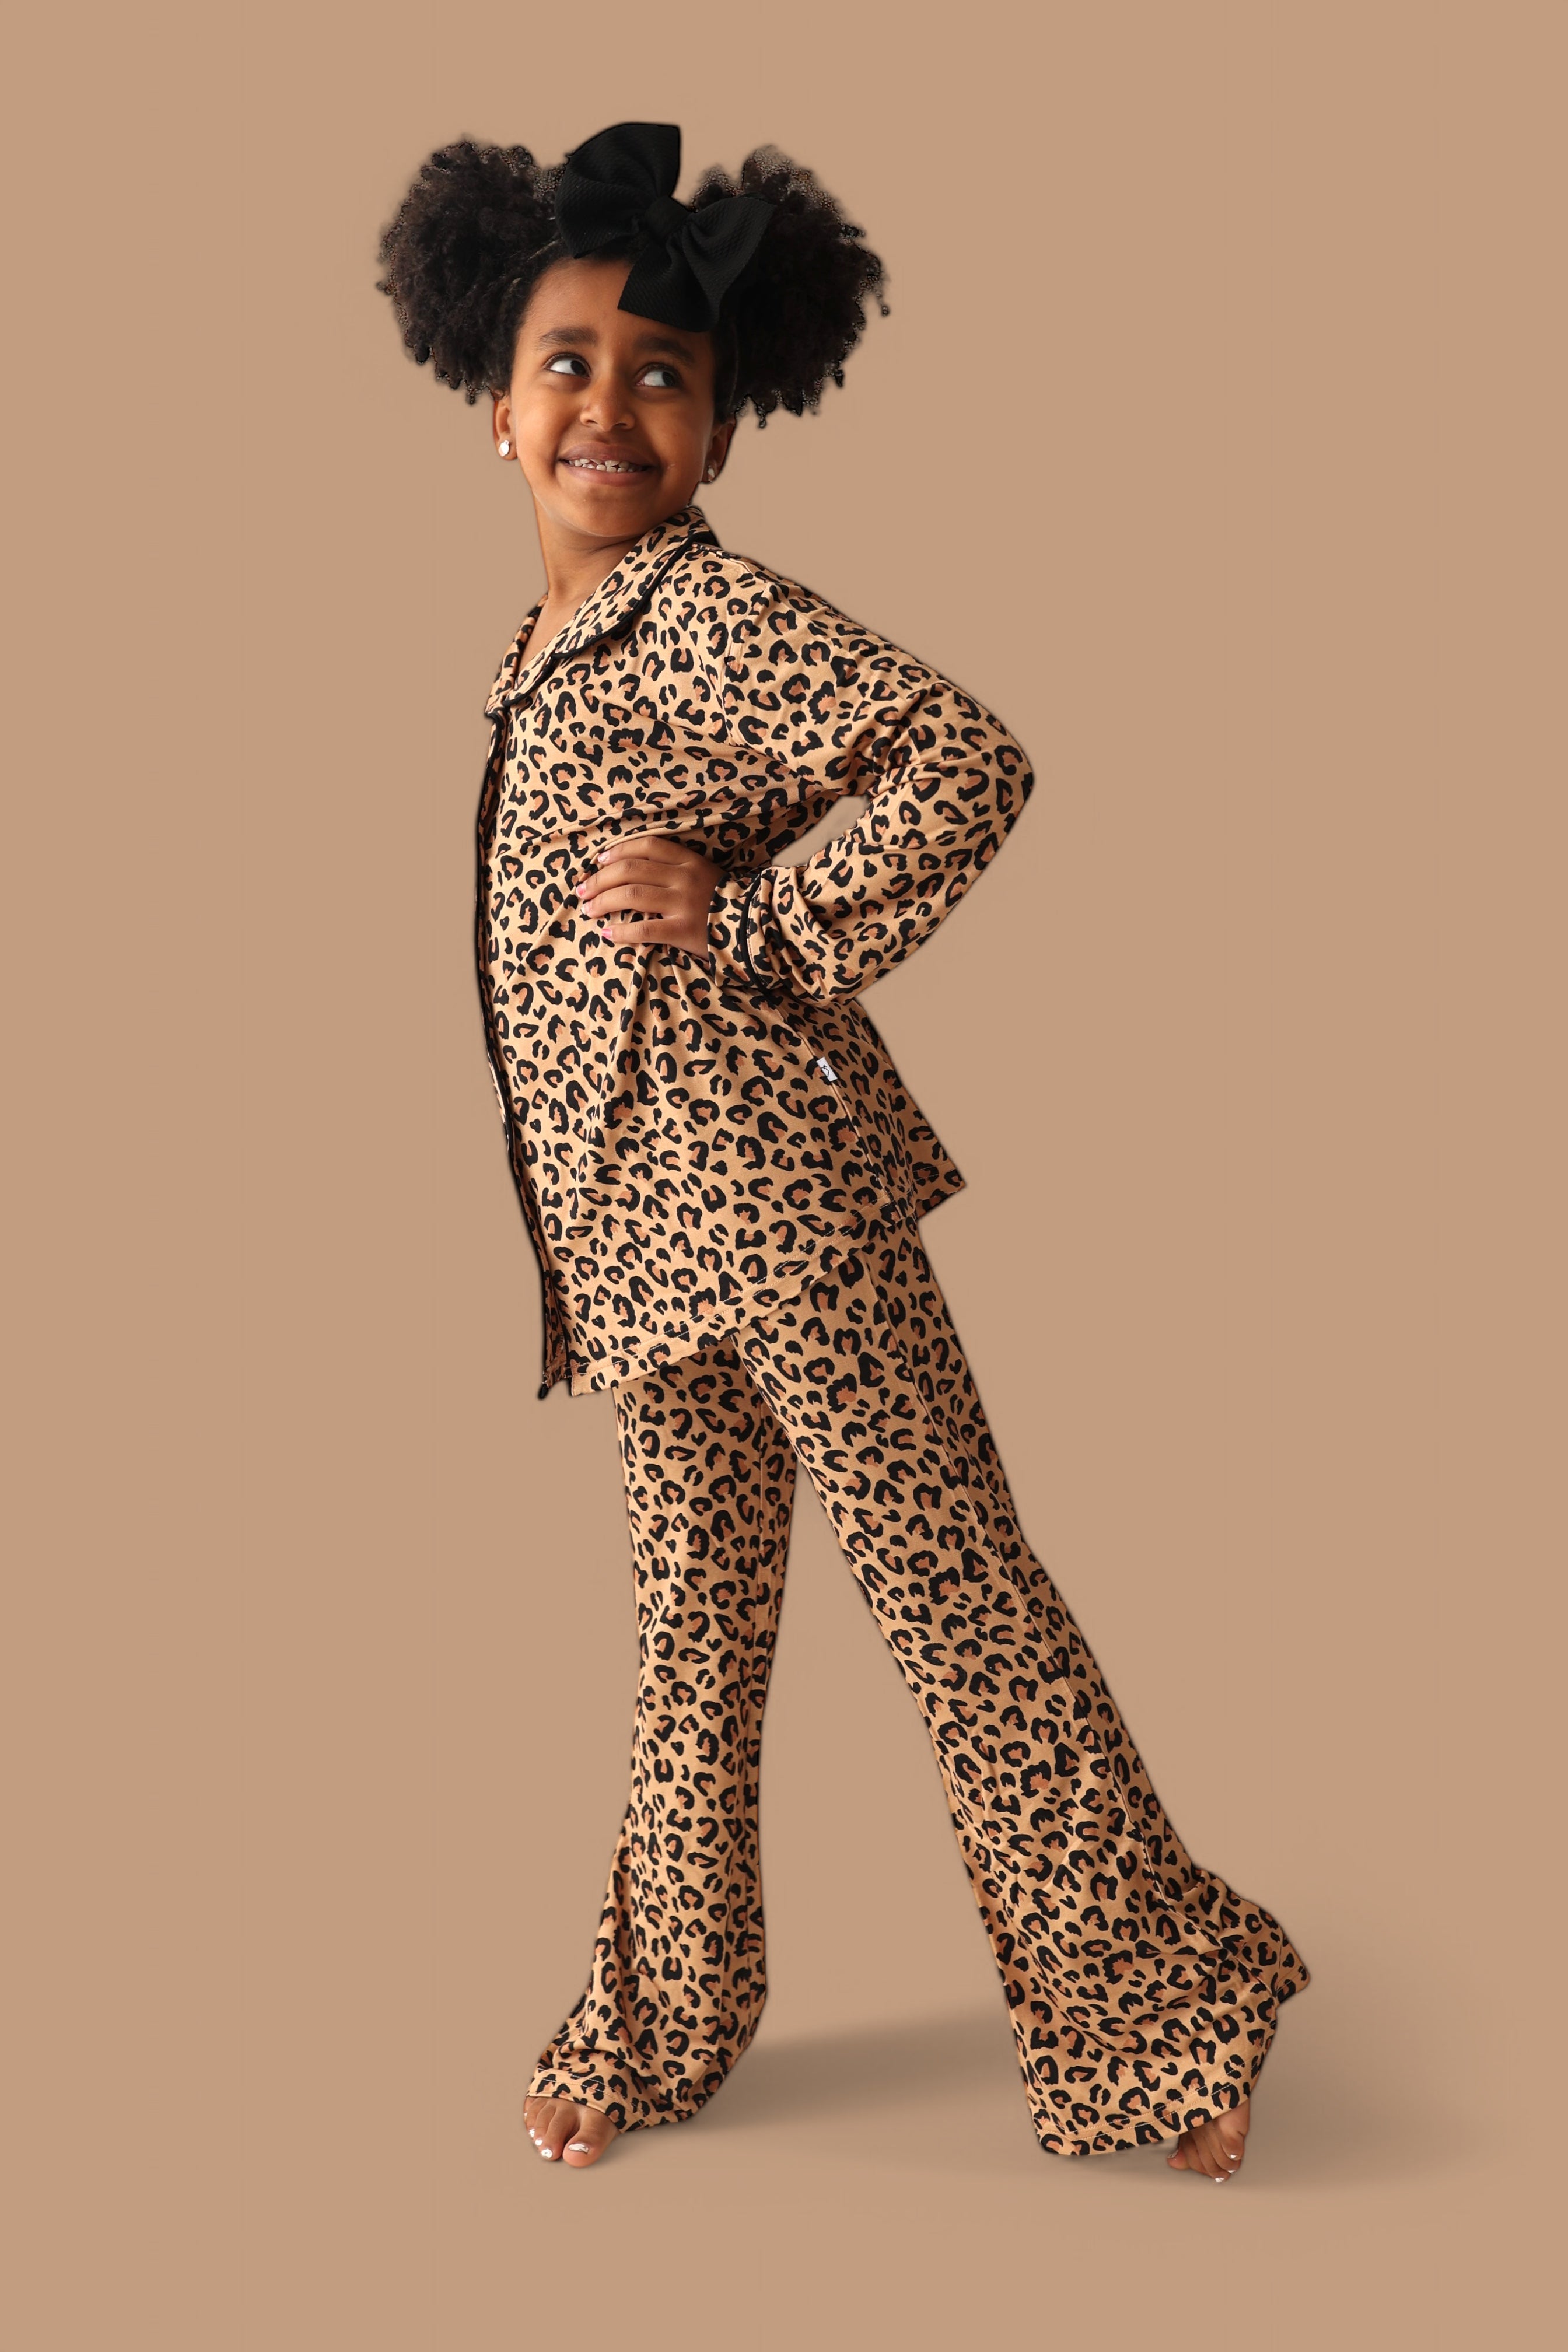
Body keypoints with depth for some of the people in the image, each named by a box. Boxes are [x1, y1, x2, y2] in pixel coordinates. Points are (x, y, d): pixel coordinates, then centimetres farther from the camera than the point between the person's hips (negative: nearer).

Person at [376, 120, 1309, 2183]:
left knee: (953, 1587, 0)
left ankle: (1160, 2001, 15)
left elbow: (966, 766, -23)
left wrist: (748, 922, -19)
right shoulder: (546, 644, 15)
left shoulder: (713, 613, -12)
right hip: (636, 1227, 9)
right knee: (693, 1625, 18)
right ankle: (670, 2017, 32)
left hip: (770, 1185, -8)